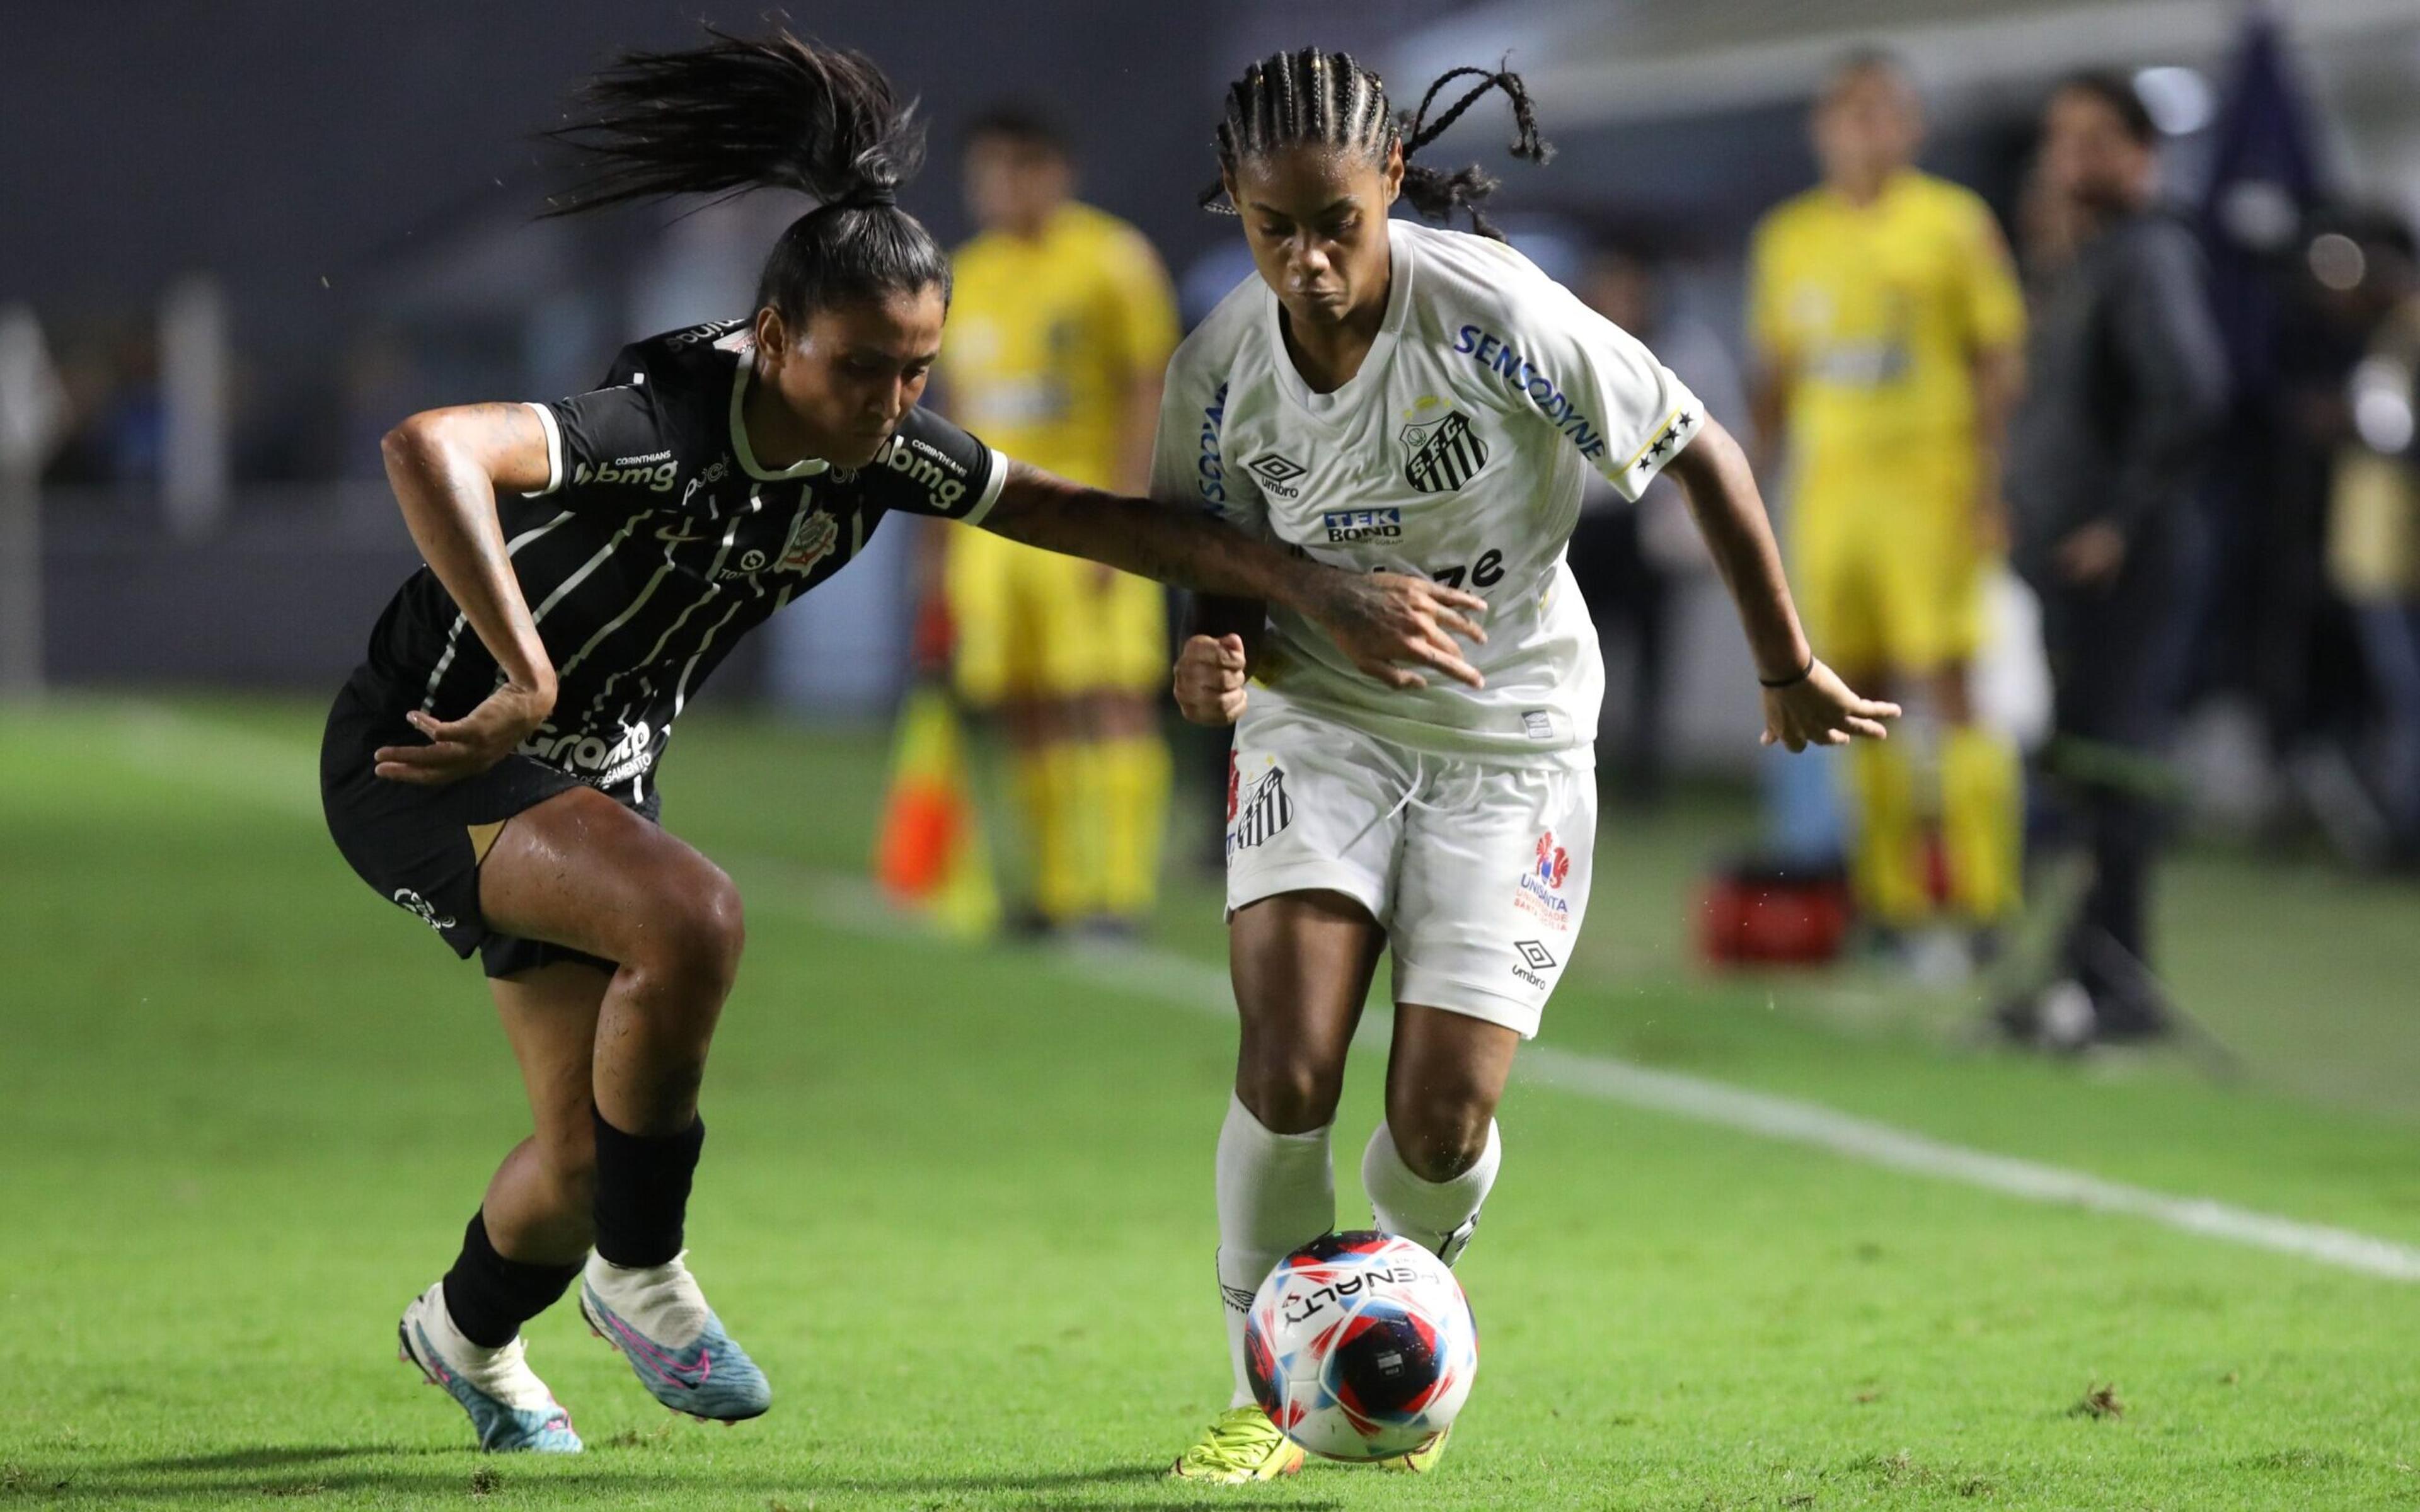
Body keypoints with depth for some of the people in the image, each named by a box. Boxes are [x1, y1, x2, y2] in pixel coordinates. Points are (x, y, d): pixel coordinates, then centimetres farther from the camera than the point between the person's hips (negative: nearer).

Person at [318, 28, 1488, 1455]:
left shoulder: (884, 454, -9)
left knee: (592, 1157, 7)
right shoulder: (668, 425, -33)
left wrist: (1326, 592, -7)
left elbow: (1099, 516, -1)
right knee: (690, 919, -33)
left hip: (594, 778, 8)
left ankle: (469, 1335, 41)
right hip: (429, 754, -8)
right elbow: (428, 447, -48)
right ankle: (640, 1270, -11)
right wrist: (529, 686, -47)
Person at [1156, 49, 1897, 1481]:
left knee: (1442, 1121, -9)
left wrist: (1790, 673, -1)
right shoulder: (1218, 374, -11)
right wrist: (1216, 658, -19)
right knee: (1288, 1065, -19)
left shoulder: (1496, 314, -22)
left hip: (1510, 733, -2)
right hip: (1321, 721, 2)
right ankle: (1269, 1395, 2)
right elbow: (1225, 569, 6)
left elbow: (1703, 452, -10)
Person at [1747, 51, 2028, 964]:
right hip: (1827, 486, 4)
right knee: (1857, 698, 3)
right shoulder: (1788, 238, 13)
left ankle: (1986, 899, -8)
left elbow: (1999, 363, -1)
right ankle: (1890, 904, 8)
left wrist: (1990, 488, -8)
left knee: (1950, 689, -10)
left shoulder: (1953, 223, 1)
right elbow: (1774, 375, 19)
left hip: (1931, 482, -4)